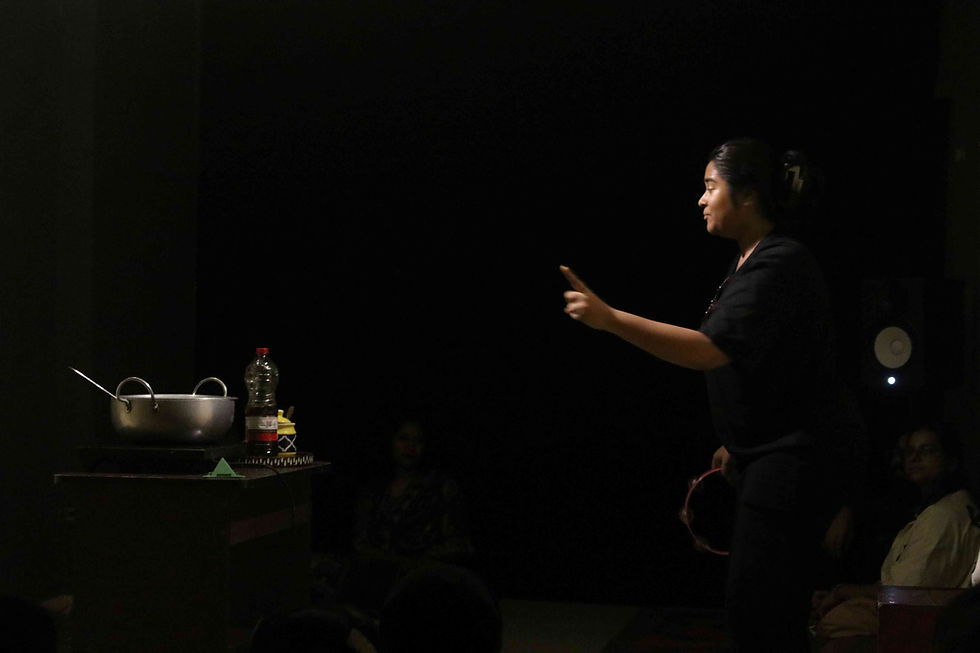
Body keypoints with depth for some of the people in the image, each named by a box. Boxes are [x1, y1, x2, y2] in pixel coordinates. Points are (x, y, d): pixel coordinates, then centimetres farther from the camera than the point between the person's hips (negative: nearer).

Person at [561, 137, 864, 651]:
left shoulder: (781, 264, -18)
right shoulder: (748, 261, 15)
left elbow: (713, 351, -30)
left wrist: (609, 319, -33)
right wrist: (734, 444, 24)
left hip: (796, 459, -10)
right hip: (765, 457, 10)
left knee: (755, 612, -11)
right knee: (761, 610, 12)